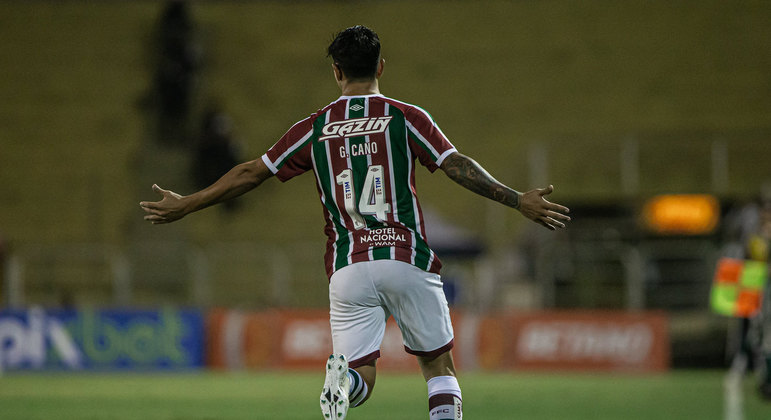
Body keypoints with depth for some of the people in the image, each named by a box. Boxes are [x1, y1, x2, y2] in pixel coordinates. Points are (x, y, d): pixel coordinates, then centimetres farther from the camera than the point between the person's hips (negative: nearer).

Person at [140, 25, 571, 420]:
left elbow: (250, 174, 12)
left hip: (349, 269, 1)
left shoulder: (314, 128, 9)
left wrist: (184, 206, 22)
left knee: (361, 374, 4)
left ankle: (342, 380, -35)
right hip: (408, 258, -1)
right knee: (439, 366, 11)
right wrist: (518, 200, -5)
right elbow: (457, 166, -7)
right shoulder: (406, 118, 2)